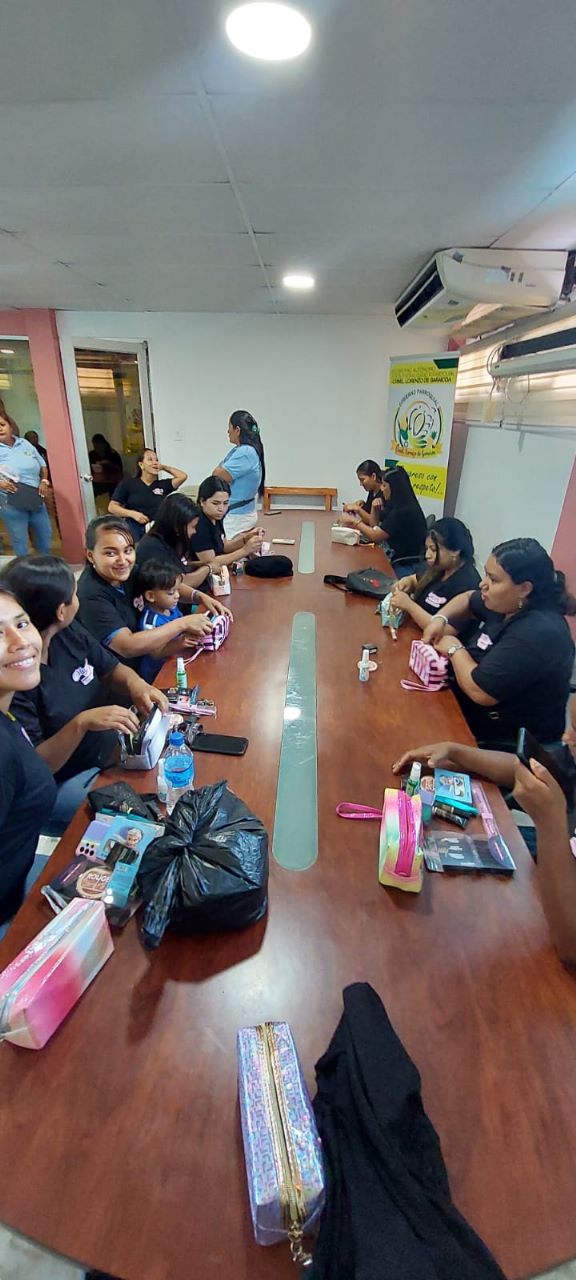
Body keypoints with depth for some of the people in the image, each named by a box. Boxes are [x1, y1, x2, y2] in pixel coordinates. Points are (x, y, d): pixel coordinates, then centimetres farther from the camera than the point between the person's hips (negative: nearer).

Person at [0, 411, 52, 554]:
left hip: (35, 499, 5)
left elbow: (42, 465, 15)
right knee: (20, 540, 6)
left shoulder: (25, 444, 8)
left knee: (45, 534, 17)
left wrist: (44, 481, -2)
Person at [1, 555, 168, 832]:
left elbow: (112, 669, 6)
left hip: (112, 749, 8)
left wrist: (135, 683, -17)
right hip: (59, 787, -7)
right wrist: (81, 723, -39)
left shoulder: (69, 632, -6)